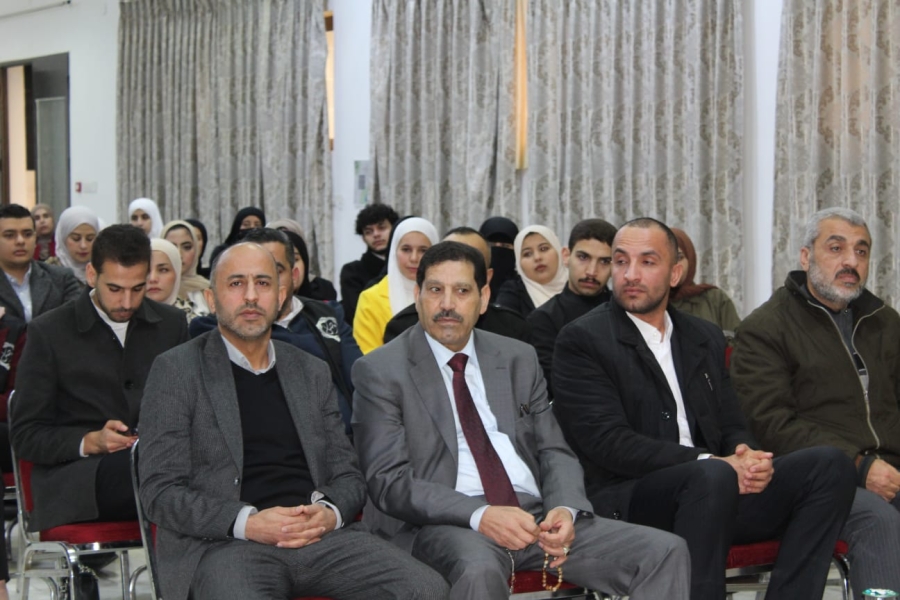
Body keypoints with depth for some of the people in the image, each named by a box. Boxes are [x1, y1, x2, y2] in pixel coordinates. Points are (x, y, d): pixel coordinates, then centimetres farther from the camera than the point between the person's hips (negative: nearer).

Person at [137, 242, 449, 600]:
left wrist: (331, 514, -4)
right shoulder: (175, 371, 7)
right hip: (222, 542, -4)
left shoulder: (312, 373, 21)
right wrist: (247, 523, -15)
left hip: (321, 534, 4)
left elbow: (347, 475, 20)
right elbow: (160, 491, 0)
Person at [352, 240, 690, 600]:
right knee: (479, 570, -41)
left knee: (665, 552, -13)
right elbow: (389, 480, -7)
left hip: (536, 516, 5)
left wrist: (565, 509, -8)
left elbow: (554, 452, 16)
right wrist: (479, 515, -21)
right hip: (446, 525, -5)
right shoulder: (380, 371, 2)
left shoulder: (519, 358, 17)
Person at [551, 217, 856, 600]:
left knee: (829, 465, -14)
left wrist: (746, 454, -7)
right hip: (626, 500, -6)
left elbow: (731, 427, 19)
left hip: (713, 485, 6)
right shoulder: (582, 340, -1)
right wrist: (711, 463, -19)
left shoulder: (705, 338, 19)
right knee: (713, 477, -37)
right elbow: (608, 441, -12)